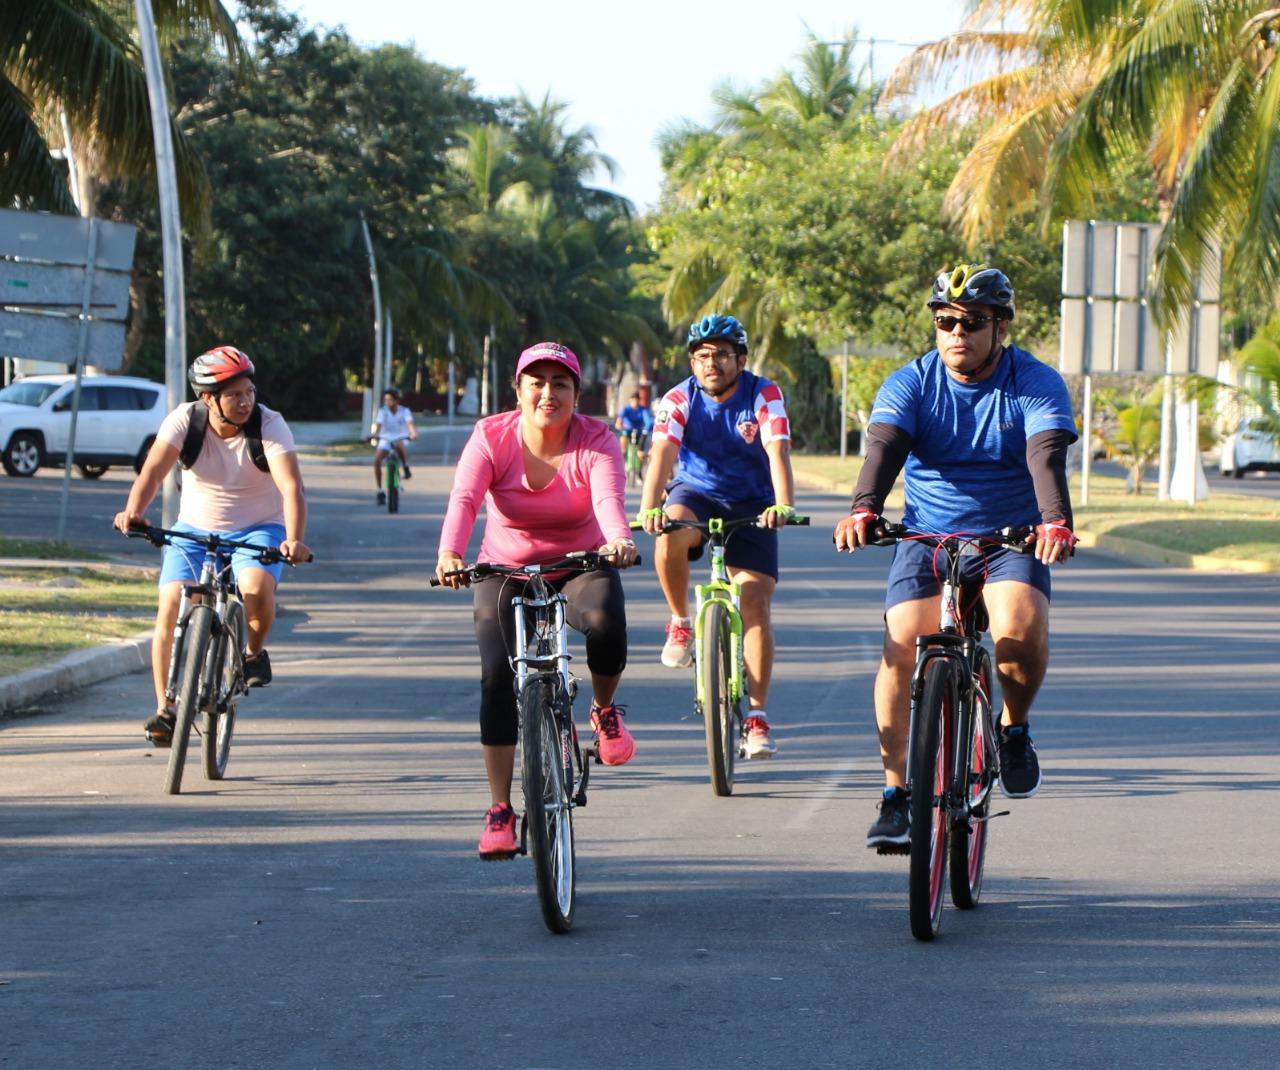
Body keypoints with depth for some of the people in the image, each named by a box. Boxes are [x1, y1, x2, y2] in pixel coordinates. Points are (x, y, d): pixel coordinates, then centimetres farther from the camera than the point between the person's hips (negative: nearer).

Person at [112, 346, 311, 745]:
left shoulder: (269, 425, -20)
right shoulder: (184, 420, -15)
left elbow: (292, 487, -32)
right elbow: (153, 471, -26)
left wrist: (294, 540, -49)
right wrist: (133, 511, -46)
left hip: (257, 530, -2)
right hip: (195, 529, 2)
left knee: (256, 586, -32)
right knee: (170, 607, -16)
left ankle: (254, 652, 0)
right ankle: (164, 709, -5)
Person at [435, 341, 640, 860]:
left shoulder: (595, 441, -13)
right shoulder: (492, 437, -13)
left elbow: (608, 497, -32)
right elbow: (464, 499, -28)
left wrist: (619, 541, -55)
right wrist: (449, 554, -48)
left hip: (579, 568, -1)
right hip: (505, 572, 1)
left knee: (605, 620, -33)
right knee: (497, 675, -16)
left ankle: (605, 710, -1)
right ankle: (500, 808, -7)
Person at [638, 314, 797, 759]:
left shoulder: (763, 396, -15)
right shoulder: (679, 400, -13)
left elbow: (778, 451, -28)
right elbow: (662, 453, -27)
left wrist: (783, 505, -46)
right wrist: (649, 508, -46)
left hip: (751, 505, 0)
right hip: (696, 493, 0)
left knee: (756, 601, -13)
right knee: (671, 532, -36)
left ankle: (757, 715, -8)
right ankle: (680, 623, -11)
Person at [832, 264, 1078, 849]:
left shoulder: (1036, 384, -8)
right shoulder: (910, 384, -4)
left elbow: (1047, 456, -25)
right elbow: (884, 448, -22)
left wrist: (1056, 522, -44)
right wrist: (864, 510, -42)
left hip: (1011, 541, -1)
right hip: (927, 537, 1)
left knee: (1021, 631, -30)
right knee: (902, 649, -19)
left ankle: (1014, 727, 1)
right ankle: (896, 792, -8)